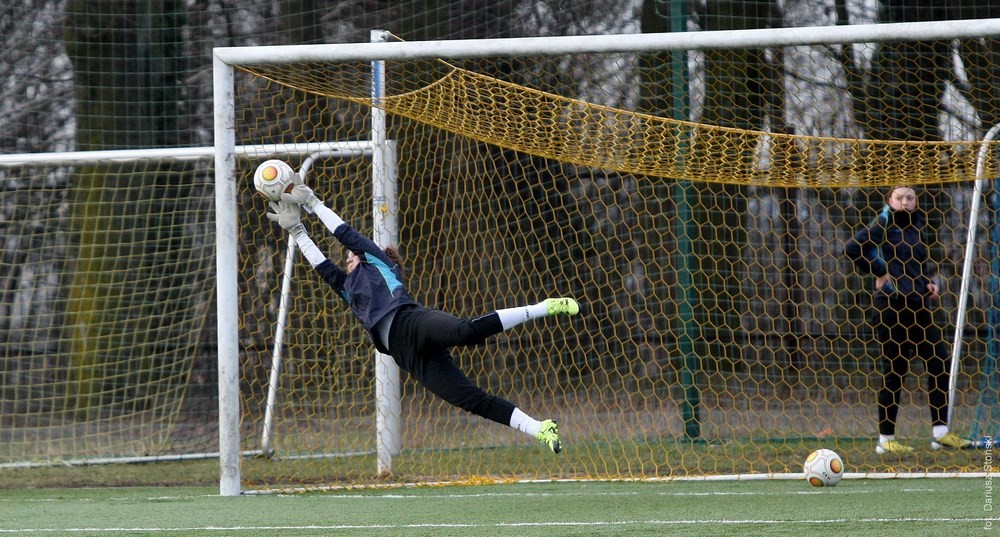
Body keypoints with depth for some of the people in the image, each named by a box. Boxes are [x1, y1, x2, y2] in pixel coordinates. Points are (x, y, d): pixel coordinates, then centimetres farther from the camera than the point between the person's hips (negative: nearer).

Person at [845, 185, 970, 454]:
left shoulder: (916, 228, 14)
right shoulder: (884, 226, -7)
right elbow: (853, 248, -19)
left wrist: (930, 281, 8)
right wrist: (879, 273, -14)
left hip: (918, 307, 7)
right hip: (891, 307, -7)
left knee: (941, 363, 3)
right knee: (894, 372, -3)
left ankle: (941, 432, 8)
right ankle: (886, 439, 6)